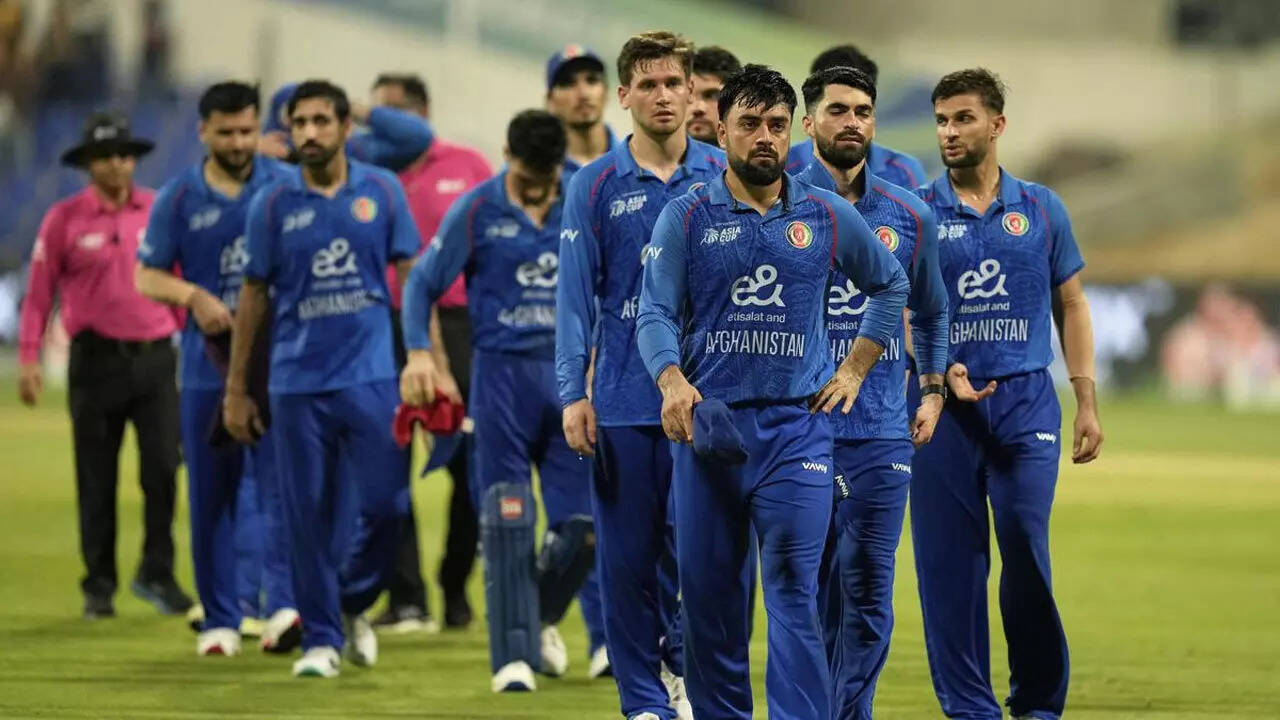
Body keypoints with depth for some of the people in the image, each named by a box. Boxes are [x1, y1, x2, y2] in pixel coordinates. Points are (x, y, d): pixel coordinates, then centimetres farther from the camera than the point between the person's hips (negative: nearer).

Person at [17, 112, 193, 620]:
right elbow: (39, 292, 1)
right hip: (96, 360, -1)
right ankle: (99, 587, 12)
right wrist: (28, 359, -6)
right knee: (96, 478, 4)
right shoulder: (64, 219, 1)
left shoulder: (161, 211, 6)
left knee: (163, 467, -7)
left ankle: (157, 574, 5)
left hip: (155, 355, 1)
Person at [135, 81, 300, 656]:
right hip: (208, 366, 2)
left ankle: (284, 605, -23)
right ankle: (220, 620, 13)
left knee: (279, 482, -15)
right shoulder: (179, 198, 4)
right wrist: (192, 295, -14)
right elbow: (146, 275, 5)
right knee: (210, 496, 6)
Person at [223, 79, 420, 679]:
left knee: (385, 503, -4)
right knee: (308, 516, 1)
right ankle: (320, 636, 12)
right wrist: (236, 388, 8)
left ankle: (352, 606, 21)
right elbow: (253, 296, 8)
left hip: (371, 376, 0)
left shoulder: (381, 192, 3)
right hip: (297, 382, 0)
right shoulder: (273, 203, 2)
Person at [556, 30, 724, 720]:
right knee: (628, 555, 3)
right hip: (624, 400, 0)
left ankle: (683, 663, 22)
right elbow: (576, 296, 1)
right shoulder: (596, 186, 2)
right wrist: (573, 394, -6)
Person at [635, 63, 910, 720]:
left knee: (794, 593, -10)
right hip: (706, 428, 1)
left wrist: (855, 370, 12)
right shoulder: (686, 218, 3)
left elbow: (890, 285, 22)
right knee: (707, 594, 4)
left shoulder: (828, 217, 7)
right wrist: (672, 381, -23)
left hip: (796, 427, 0)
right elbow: (655, 313, -4)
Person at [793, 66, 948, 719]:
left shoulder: (910, 216, 10)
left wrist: (933, 391, 15)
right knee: (809, 589, 0)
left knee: (868, 593, -1)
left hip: (883, 430, 2)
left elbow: (930, 313, 24)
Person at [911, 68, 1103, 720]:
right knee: (949, 563, -1)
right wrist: (942, 371, -13)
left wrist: (1086, 402, 7)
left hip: (1026, 402, 0)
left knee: (1027, 556, -7)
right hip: (942, 405, 0)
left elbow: (1070, 306, 13)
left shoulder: (1041, 209, 9)